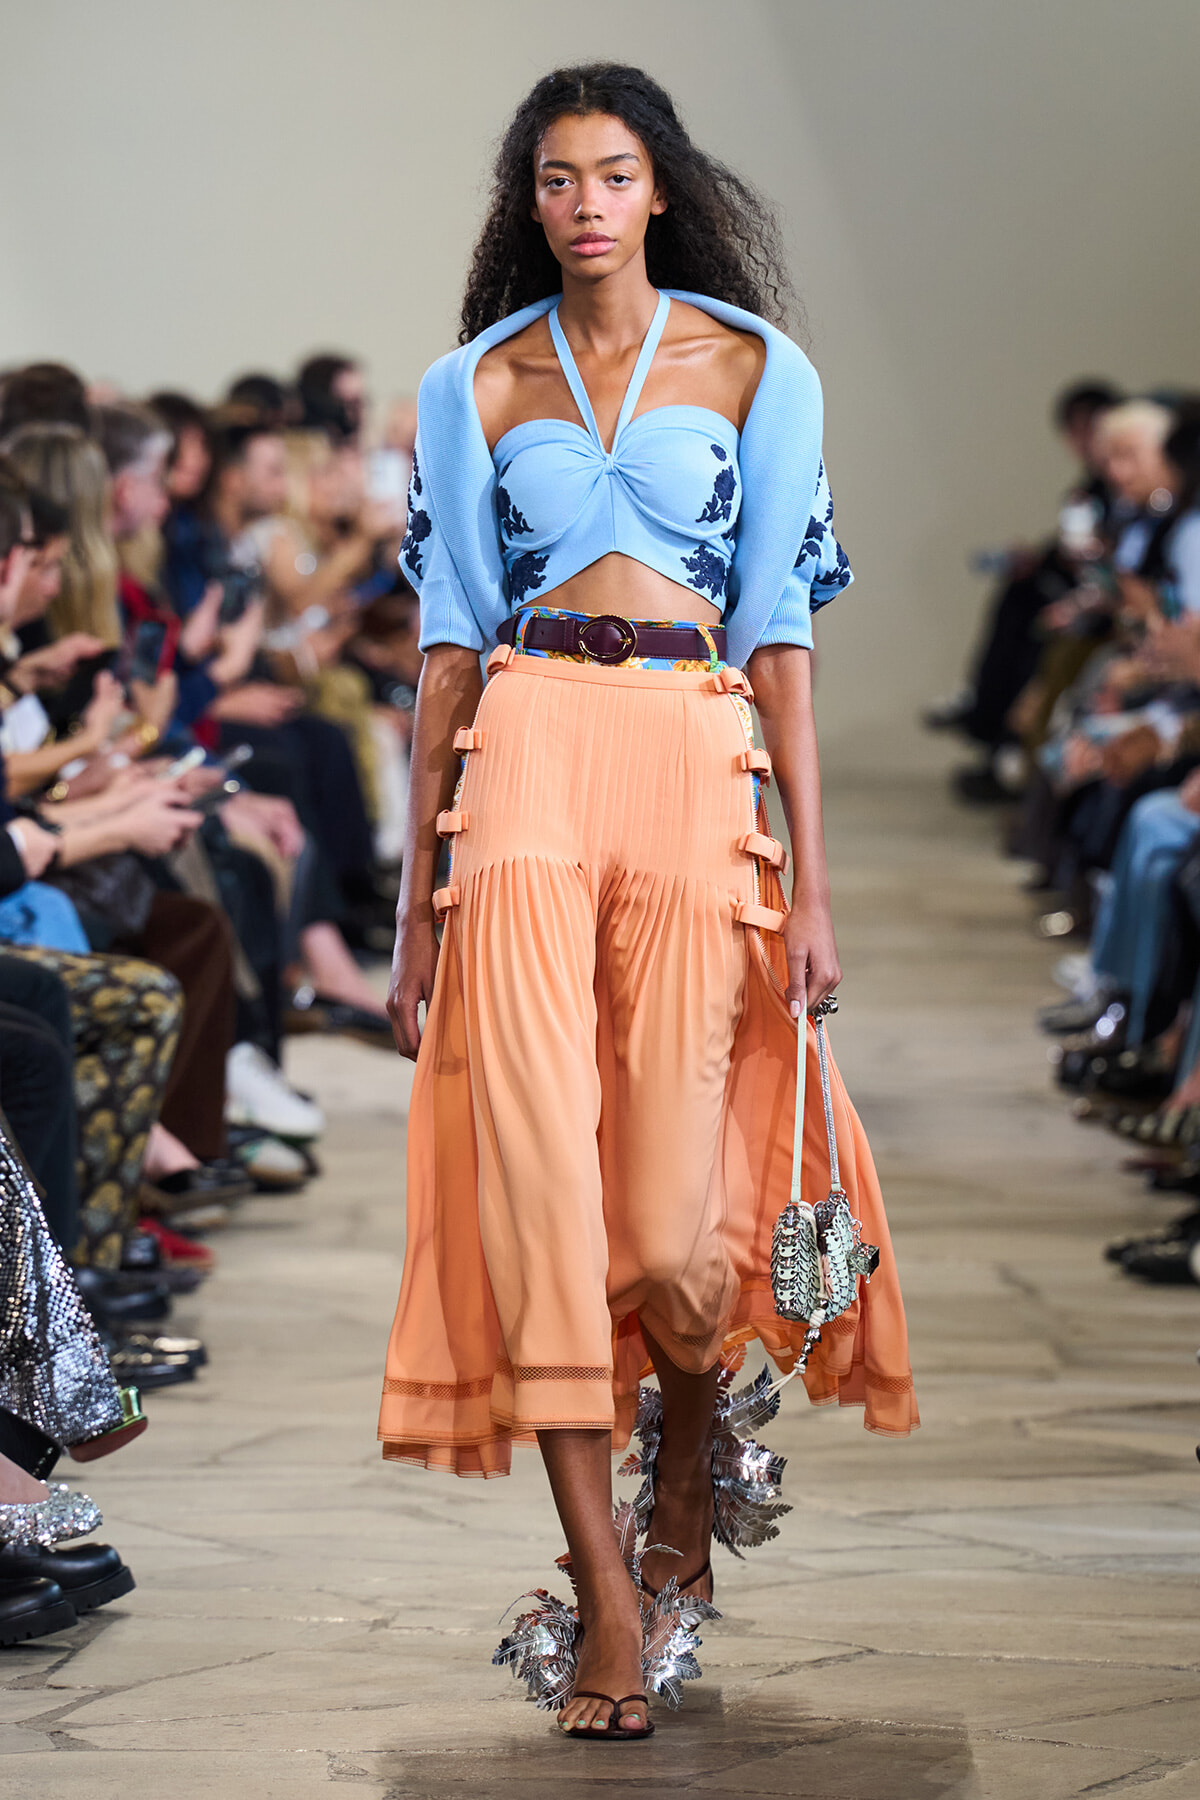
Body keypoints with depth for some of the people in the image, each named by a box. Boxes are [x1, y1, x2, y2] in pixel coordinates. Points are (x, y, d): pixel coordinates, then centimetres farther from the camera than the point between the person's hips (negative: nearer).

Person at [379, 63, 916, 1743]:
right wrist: (417, 895, 8)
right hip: (523, 762, 1)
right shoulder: (473, 386, 14)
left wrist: (813, 880, 1)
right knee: (538, 1174, -12)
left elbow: (782, 629, 8)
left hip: (699, 764, -1)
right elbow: (450, 641, 13)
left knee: (674, 1225, -8)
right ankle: (609, 1596, -9)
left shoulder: (758, 371, 11)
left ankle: (690, 1449, 26)